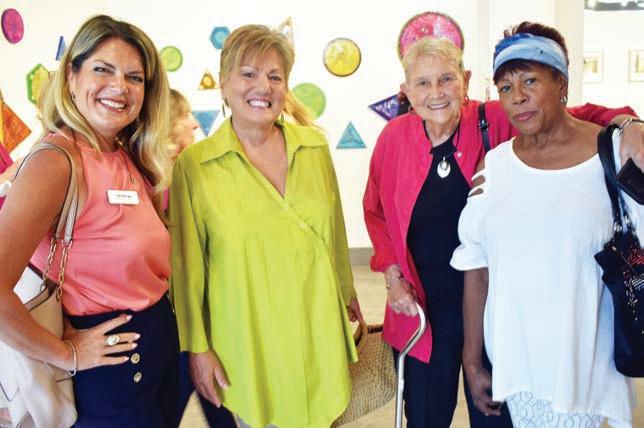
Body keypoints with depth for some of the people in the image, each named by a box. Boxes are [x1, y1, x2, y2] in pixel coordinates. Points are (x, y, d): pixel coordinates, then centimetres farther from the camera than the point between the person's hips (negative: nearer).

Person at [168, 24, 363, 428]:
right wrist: (197, 347, -4)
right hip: (248, 345, -2)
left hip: (321, 337, 3)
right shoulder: (194, 165, -10)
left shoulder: (315, 147, -1)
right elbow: (187, 264, -6)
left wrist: (348, 293, 19)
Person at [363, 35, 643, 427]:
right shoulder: (394, 137, -5)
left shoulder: (497, 123, -13)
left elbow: (570, 119, -2)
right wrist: (392, 274, -2)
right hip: (423, 310, 2)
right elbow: (375, 210, 8)